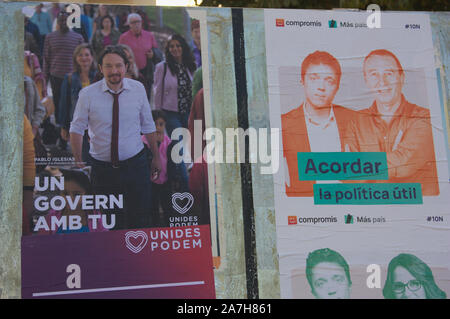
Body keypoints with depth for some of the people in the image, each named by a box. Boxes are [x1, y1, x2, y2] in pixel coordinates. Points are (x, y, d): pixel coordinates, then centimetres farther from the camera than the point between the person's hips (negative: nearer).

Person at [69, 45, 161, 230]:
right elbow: (77, 129, -1)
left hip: (135, 165, 1)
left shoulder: (138, 89, -1)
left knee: (141, 221, 1)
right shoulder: (88, 95, -6)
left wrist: (156, 157, 12)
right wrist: (78, 160, -10)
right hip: (102, 168, 0)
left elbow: (148, 126, 8)